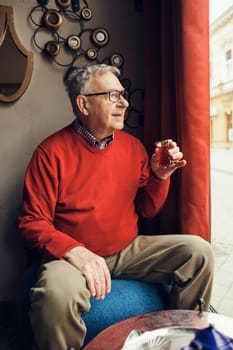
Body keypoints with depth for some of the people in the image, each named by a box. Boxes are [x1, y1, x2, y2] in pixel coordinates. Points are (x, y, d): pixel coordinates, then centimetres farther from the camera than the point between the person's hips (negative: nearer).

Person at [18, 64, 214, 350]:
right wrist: (74, 251, -26)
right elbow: (31, 222, -9)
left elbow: (147, 210, 11)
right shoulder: (52, 151, -9)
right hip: (75, 256, -4)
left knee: (198, 251, -11)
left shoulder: (133, 146, 5)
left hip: (130, 250, 5)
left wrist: (159, 177, -9)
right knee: (57, 291, -37)